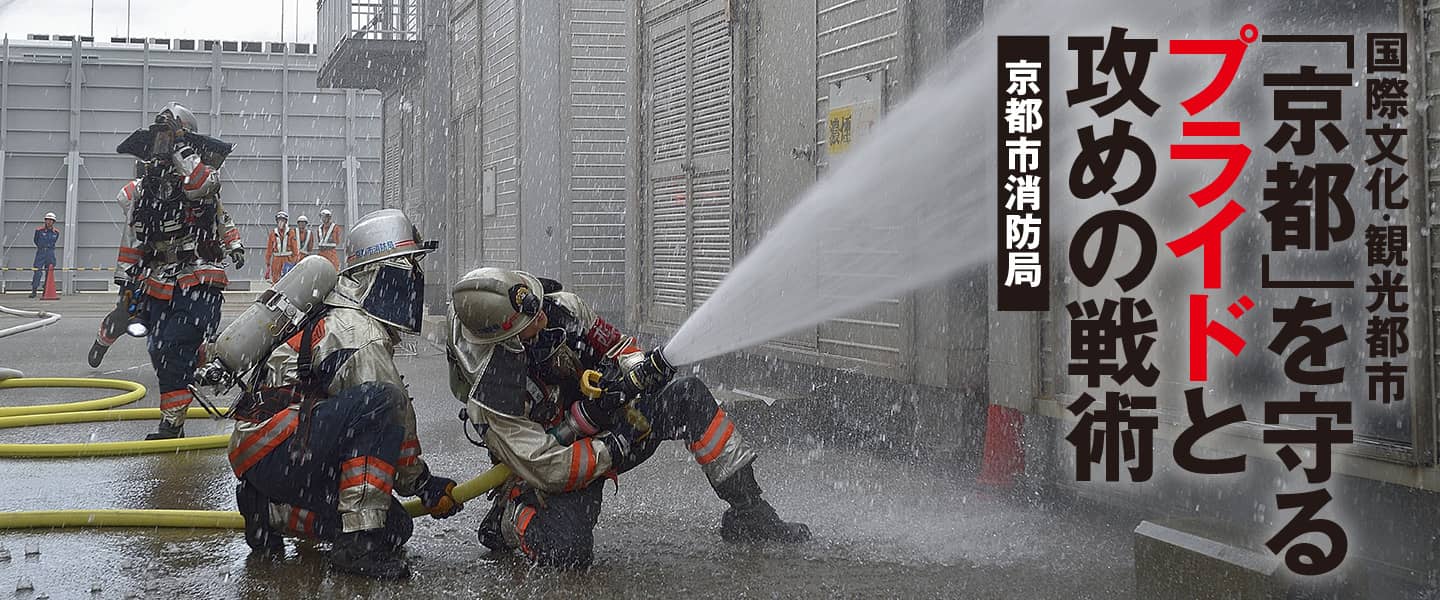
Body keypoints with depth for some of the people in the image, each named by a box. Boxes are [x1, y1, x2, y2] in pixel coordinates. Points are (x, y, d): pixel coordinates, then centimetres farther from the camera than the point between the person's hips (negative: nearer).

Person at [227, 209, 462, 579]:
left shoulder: (354, 322, 16)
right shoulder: (362, 338, -17)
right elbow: (394, 417, -14)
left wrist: (420, 480, 20)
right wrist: (423, 484, -2)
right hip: (270, 448, -10)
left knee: (395, 527, 0)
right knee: (380, 400, -29)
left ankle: (270, 511, 9)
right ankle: (357, 541, -29)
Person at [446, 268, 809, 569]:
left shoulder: (559, 307, -14)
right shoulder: (486, 396, -30)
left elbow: (615, 347, 3)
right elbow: (546, 470, -28)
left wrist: (639, 371, -19)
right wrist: (617, 448, -29)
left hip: (608, 423, 6)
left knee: (689, 397, -14)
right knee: (564, 552, -31)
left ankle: (749, 514, -7)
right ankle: (507, 521, 6)